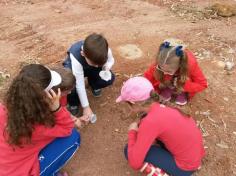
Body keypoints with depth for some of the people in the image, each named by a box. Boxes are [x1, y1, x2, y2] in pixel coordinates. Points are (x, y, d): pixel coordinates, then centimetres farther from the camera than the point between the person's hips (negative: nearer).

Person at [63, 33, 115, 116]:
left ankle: (94, 84, 13)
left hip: (92, 66, 3)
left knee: (110, 79, -23)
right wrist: (86, 107, -28)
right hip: (73, 67, -3)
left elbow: (110, 60, -6)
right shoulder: (76, 58, -41)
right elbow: (79, 85, -35)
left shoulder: (105, 50, -33)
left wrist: (106, 68, -31)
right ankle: (73, 103, 1)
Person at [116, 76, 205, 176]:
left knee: (129, 151, -9)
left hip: (185, 167, -7)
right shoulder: (160, 106, -5)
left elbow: (135, 163, -24)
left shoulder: (150, 122, -28)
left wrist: (132, 132, -10)